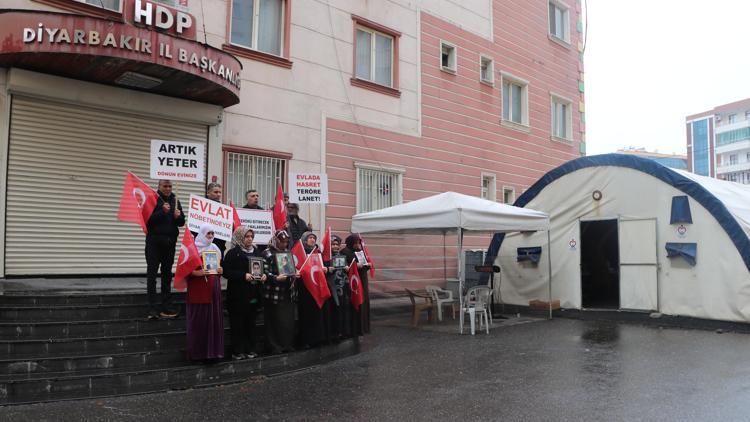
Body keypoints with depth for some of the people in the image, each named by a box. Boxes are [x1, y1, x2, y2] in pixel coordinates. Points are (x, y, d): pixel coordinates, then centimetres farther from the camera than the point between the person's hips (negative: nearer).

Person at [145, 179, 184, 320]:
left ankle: (166, 307, 13)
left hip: (170, 242, 5)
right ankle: (153, 308, -2)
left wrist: (178, 216, -8)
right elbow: (147, 219, -13)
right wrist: (162, 212, -22)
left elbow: (182, 223, 13)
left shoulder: (175, 201, 12)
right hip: (154, 241, -5)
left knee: (167, 274, 8)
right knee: (152, 274, -3)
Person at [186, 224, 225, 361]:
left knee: (214, 319, 5)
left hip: (213, 288, 5)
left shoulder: (215, 248, 14)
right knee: (199, 320, -3)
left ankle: (213, 350, 12)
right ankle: (198, 352, 4)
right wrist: (196, 273, -23)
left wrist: (221, 270, 2)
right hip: (198, 289, -5)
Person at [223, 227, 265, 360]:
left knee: (251, 323, 10)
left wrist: (263, 275, -2)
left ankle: (250, 349, 19)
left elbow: (262, 267, 20)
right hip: (238, 295, -5)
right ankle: (237, 351, 7)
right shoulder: (233, 253, -5)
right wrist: (243, 275, -21)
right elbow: (226, 272, -12)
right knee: (237, 324, -1)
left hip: (253, 294, 5)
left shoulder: (256, 252, 13)